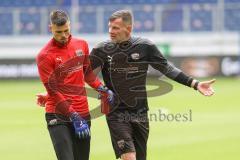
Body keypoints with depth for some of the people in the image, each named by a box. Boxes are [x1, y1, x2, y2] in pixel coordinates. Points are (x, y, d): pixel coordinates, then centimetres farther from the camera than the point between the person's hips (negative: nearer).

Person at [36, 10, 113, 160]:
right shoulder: (45, 56, -10)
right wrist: (74, 117, -16)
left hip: (83, 113, 5)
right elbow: (53, 91, -12)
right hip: (58, 115, -5)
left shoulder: (82, 45, 6)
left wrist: (102, 89, 6)